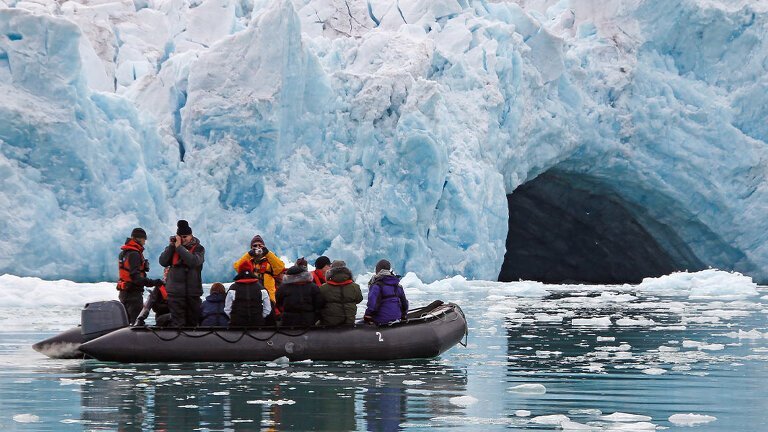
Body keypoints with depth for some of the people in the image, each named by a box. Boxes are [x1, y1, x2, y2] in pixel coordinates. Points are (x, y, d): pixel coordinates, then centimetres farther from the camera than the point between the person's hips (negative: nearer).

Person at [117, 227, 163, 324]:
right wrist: (152, 282, -29)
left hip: (124, 293, 10)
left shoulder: (123, 253, 14)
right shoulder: (134, 254, -17)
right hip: (133, 293, -10)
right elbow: (135, 276, -25)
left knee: (126, 321, 16)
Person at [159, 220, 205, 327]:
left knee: (192, 322, 8)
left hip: (193, 292, -1)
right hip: (175, 292, 1)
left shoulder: (198, 248, 1)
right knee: (177, 323, -6)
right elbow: (163, 262, -3)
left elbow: (193, 261, -19)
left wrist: (179, 247, -17)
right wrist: (171, 246, -9)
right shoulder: (173, 247, 9)